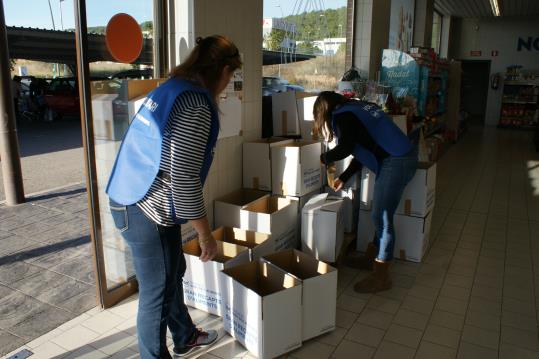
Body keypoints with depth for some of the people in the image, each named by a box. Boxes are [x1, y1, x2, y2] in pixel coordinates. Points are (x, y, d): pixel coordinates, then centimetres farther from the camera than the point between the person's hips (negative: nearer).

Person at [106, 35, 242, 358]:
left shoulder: (171, 88, 9)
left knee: (173, 272, 24)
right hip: (147, 213, -10)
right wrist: (205, 233, -15)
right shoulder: (195, 105, -21)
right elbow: (184, 178, -24)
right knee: (157, 293, 8)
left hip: (133, 200, 10)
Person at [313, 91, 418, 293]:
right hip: (402, 157, 10)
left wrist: (325, 158, 0)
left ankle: (381, 277, 3)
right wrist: (343, 178, 26)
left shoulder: (342, 116, -6)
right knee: (381, 214, 17)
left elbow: (346, 148, -20)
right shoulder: (355, 109, 22)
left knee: (382, 217, -5)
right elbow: (361, 152, 24)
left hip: (396, 162, -10)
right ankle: (372, 258, 30)